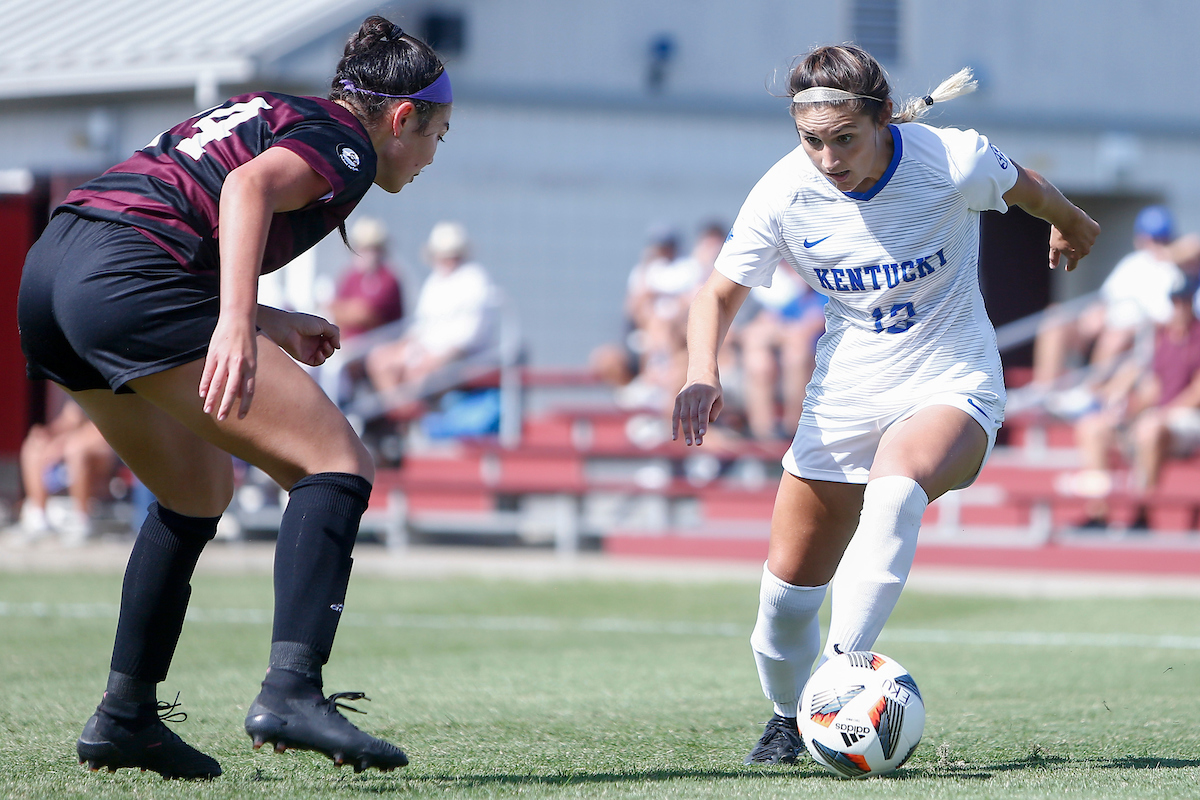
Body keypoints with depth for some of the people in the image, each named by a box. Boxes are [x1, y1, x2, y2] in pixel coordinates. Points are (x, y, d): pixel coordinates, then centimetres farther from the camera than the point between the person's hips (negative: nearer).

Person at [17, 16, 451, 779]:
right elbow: (251, 185, -18)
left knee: (201, 488, 26)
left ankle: (125, 715, 23)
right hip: (128, 279, -10)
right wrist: (238, 323, -29)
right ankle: (291, 691, -23)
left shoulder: (272, 111, 29)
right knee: (339, 464, -7)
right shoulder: (344, 143, 3)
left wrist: (269, 323, 27)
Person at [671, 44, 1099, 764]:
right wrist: (702, 373, -21)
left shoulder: (954, 161, -18)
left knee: (895, 487, -38)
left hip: (954, 387, -3)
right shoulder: (784, 194, -14)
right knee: (788, 588, 2)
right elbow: (721, 292, -1)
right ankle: (789, 714, 32)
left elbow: (1023, 185, 6)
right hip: (843, 399, 3)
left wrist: (1070, 223, 28)